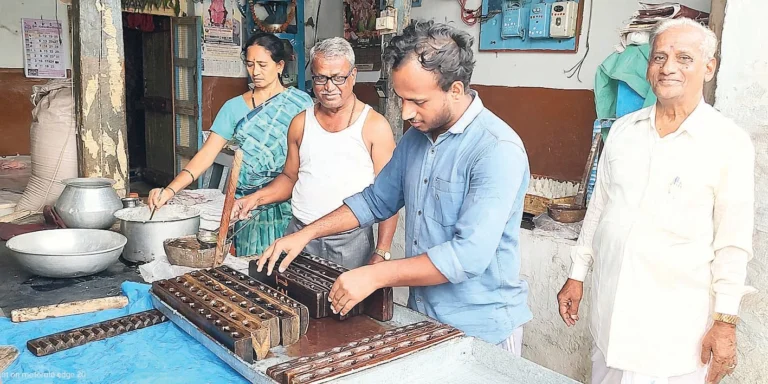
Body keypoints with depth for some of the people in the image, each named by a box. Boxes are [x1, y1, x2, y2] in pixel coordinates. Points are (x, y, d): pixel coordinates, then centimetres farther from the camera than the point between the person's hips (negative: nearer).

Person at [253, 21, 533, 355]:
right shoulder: (416, 136, 2)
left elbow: (470, 255, -29)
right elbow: (376, 201, 12)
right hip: (421, 315, 7)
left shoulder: (498, 150, -23)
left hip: (480, 330, -7)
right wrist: (306, 234, 2)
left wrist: (375, 276, -27)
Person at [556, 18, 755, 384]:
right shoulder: (623, 129, 5)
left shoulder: (730, 143, -8)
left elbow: (732, 243, -7)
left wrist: (725, 320, -7)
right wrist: (577, 274, 11)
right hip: (610, 310, 4)